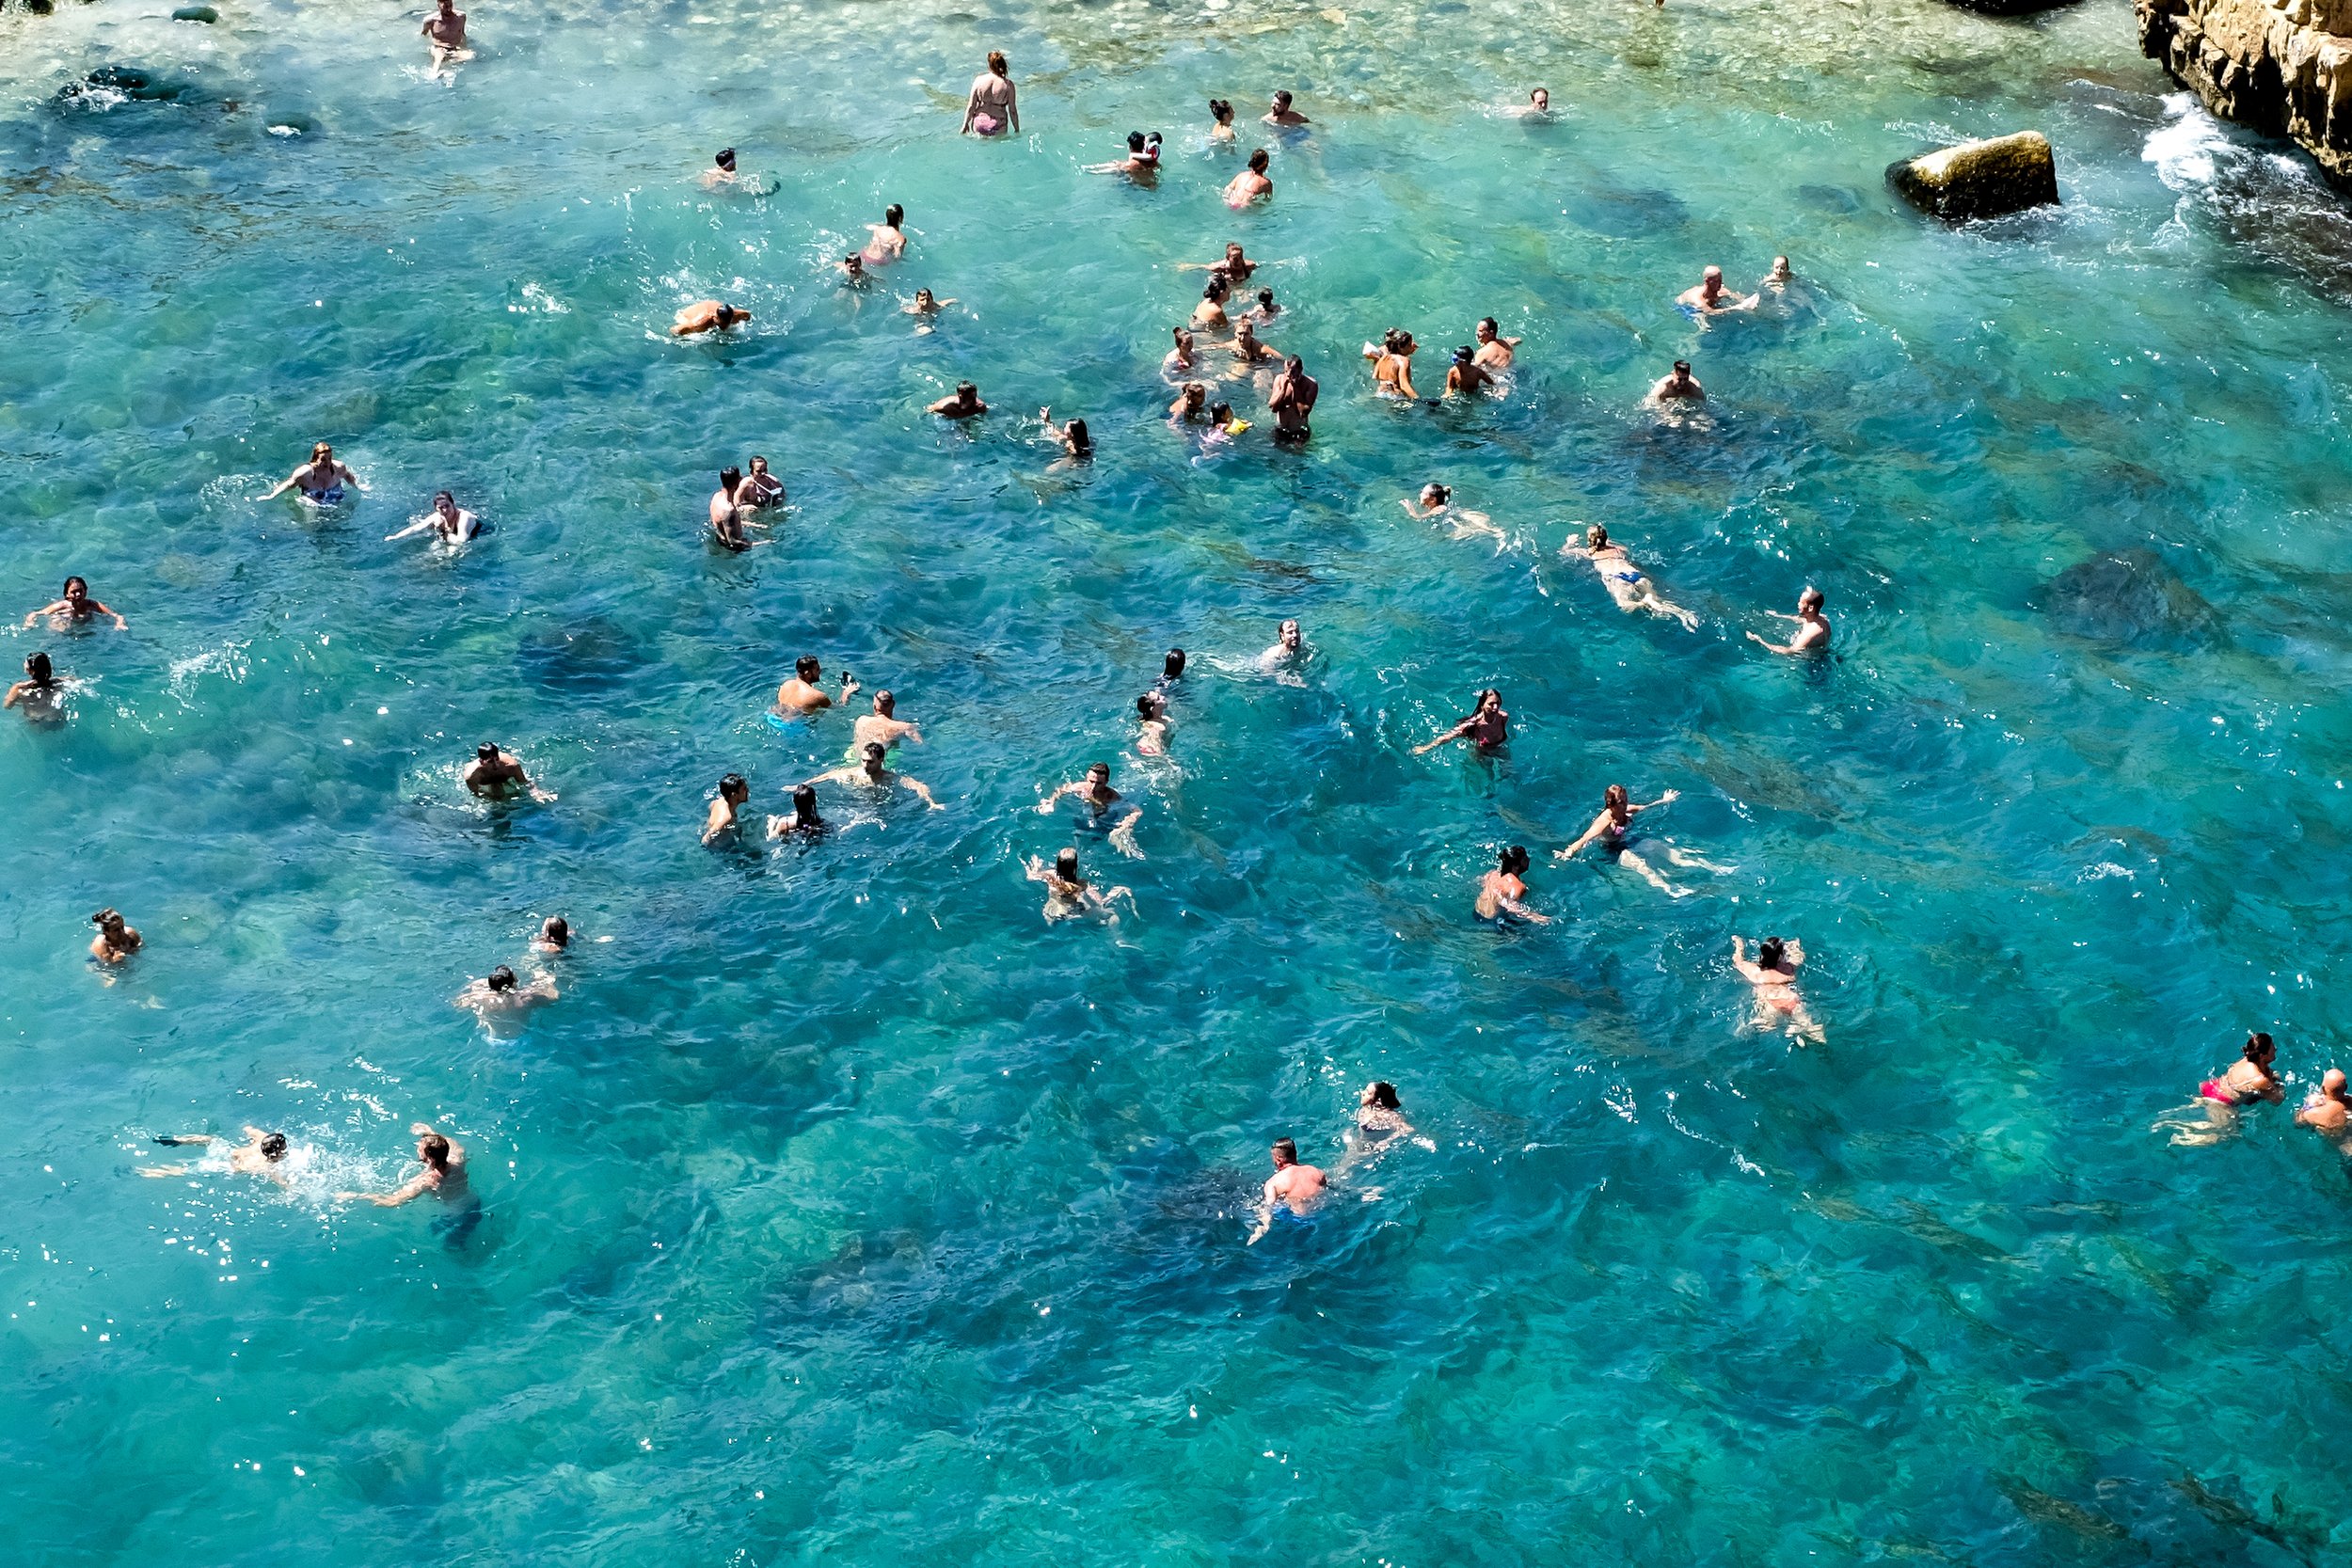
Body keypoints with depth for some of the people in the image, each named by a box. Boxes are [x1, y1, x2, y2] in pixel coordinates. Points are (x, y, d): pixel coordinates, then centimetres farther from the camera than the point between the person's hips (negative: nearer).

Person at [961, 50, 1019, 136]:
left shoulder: (979, 79, 0)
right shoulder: (1008, 84, -4)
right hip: (998, 129, -1)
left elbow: (971, 106, 1)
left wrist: (965, 125, 11)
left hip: (978, 126, 1)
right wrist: (1017, 130, 9)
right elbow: (1013, 111, -2)